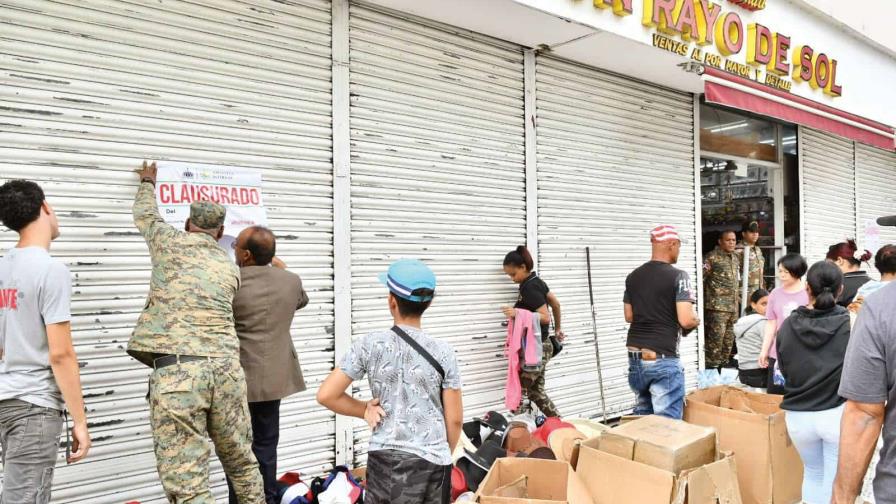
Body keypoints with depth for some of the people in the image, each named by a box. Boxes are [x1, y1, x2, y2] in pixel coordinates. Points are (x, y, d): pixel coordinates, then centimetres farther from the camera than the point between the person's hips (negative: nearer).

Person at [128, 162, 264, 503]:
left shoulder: (170, 243, 10)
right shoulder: (230, 267, 18)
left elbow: (144, 214, 30)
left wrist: (148, 183, 51)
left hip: (174, 369, -4)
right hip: (226, 367, 4)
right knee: (242, 462, 19)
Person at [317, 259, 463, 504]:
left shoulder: (370, 345, -7)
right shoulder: (443, 352, -6)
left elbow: (326, 395, -6)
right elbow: (454, 418, -1)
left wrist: (365, 410, 5)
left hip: (386, 459, 0)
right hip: (433, 461, 1)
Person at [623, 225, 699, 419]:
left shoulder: (633, 276, 8)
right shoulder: (678, 276, -11)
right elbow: (685, 320, -17)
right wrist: (696, 321, 4)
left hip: (635, 357, 7)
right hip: (663, 360, -6)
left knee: (642, 417, 19)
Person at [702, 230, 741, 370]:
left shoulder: (736, 258, 16)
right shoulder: (712, 257, -9)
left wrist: (737, 297, 22)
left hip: (733, 306, 8)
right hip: (717, 306, -8)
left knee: (729, 338, 11)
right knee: (716, 336, -10)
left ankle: (724, 363, 21)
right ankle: (712, 366, -2)